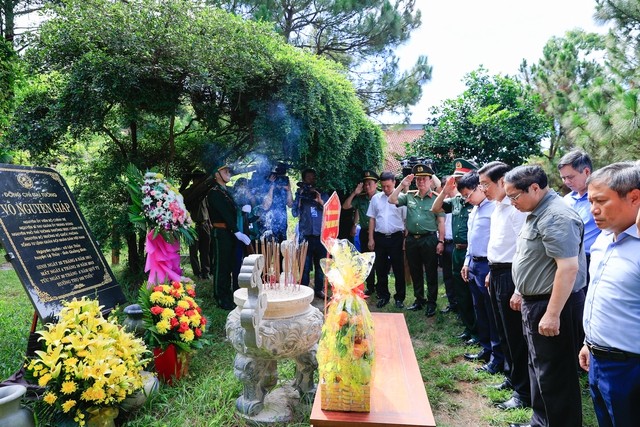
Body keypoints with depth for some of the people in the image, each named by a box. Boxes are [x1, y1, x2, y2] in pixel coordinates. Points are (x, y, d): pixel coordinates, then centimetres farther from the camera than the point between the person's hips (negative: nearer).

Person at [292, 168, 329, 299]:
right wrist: (300, 196, -8)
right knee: (305, 265, -2)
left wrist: (320, 202, -14)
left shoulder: (323, 195, 11)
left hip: (321, 235, 1)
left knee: (320, 264, 6)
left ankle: (319, 289, 16)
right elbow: (295, 213, -3)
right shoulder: (300, 195, 9)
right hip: (306, 235, -1)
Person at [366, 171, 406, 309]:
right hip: (380, 237, 3)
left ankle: (399, 298, 18)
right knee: (380, 269, 11)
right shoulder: (375, 198, 5)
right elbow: (372, 219, 9)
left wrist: (406, 240, -7)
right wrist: (371, 239, 5)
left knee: (399, 269, 5)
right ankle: (383, 296, 25)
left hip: (396, 237, -3)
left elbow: (406, 220, -3)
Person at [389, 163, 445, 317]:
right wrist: (402, 185, -8)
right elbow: (391, 200, -1)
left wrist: (441, 242, -9)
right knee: (415, 272, 14)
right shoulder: (409, 196, 7)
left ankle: (431, 303, 16)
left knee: (431, 273, 5)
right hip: (411, 239, 4)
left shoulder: (436, 198, -4)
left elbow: (441, 222, -5)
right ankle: (419, 300, 27)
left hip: (429, 239, -4)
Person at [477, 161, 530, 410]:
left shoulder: (516, 209, -19)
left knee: (515, 336, 2)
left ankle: (523, 393, 17)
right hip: (497, 274, 10)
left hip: (510, 276, -9)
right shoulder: (497, 208, 12)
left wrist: (519, 289, -23)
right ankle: (512, 378, 38)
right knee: (504, 333, 20)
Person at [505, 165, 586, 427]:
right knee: (539, 368, 21)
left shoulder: (556, 216, -21)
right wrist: (522, 293, 23)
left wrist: (553, 314, -26)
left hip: (552, 305, -11)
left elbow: (569, 267, -27)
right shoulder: (537, 213, 11)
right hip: (535, 302, 11)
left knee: (554, 375, 2)